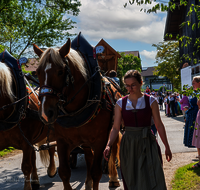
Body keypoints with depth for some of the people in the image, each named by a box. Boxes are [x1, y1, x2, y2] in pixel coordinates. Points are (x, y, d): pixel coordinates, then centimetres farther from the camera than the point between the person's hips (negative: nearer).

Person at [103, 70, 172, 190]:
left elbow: (159, 125, 1)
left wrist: (167, 147, 3)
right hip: (128, 146, 2)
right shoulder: (121, 103, 2)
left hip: (147, 145, -1)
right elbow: (116, 127, 1)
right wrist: (108, 145, -12)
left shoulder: (150, 101, -2)